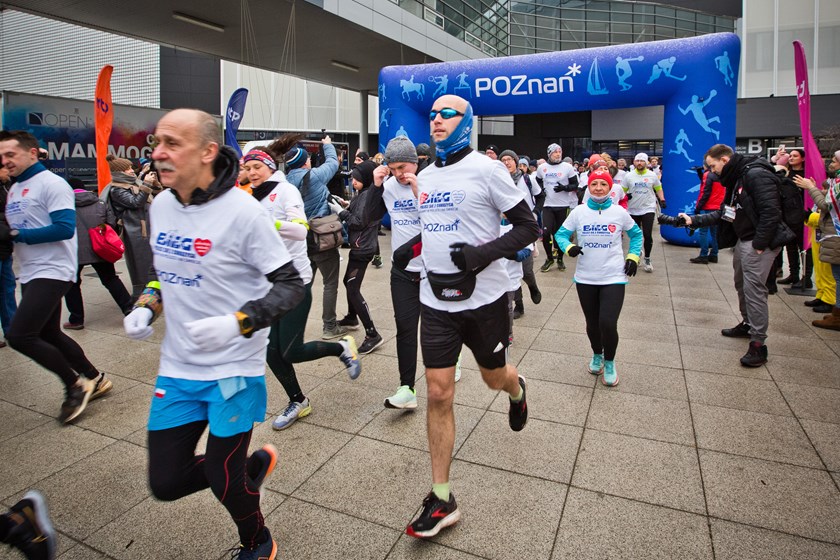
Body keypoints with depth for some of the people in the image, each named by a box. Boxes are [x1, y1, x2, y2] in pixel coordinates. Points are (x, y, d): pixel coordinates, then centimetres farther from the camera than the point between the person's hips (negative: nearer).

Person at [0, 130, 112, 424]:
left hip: (52, 271, -9)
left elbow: (65, 228, -20)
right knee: (48, 335, 15)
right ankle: (95, 379, 29)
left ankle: (75, 384, 2)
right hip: (30, 274, 9)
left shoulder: (51, 184, -11)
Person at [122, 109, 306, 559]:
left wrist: (237, 323, -29)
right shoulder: (160, 205, 3)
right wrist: (147, 306, 1)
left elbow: (291, 286, -15)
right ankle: (255, 463, 38)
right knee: (165, 482, 10)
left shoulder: (242, 211, -18)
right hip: (177, 368, 6)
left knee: (223, 481, 7)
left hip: (234, 369, -6)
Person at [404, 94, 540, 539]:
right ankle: (441, 500, 14)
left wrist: (482, 254, -22)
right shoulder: (426, 176, 10)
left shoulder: (486, 170, -9)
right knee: (438, 394, 1)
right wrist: (412, 245, 7)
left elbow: (528, 227, -9)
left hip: (483, 299, -4)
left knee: (494, 377, 17)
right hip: (436, 301, 4)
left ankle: (517, 389, 58)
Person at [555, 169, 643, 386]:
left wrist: (633, 257, 2)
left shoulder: (619, 212, -2)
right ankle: (597, 355, 43)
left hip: (614, 278, -1)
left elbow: (636, 234, 14)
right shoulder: (578, 212, -3)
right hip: (585, 278, 2)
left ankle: (609, 362, 17)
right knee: (592, 323, 13)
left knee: (608, 323, -12)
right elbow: (561, 234, 3)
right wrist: (569, 247, -17)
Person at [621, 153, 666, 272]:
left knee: (647, 235, -9)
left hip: (648, 209, -1)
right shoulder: (628, 176, 0)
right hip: (633, 210, 1)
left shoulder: (652, 175, 1)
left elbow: (658, 189, 11)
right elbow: (622, 190, 5)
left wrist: (662, 200, 0)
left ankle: (647, 259, 5)